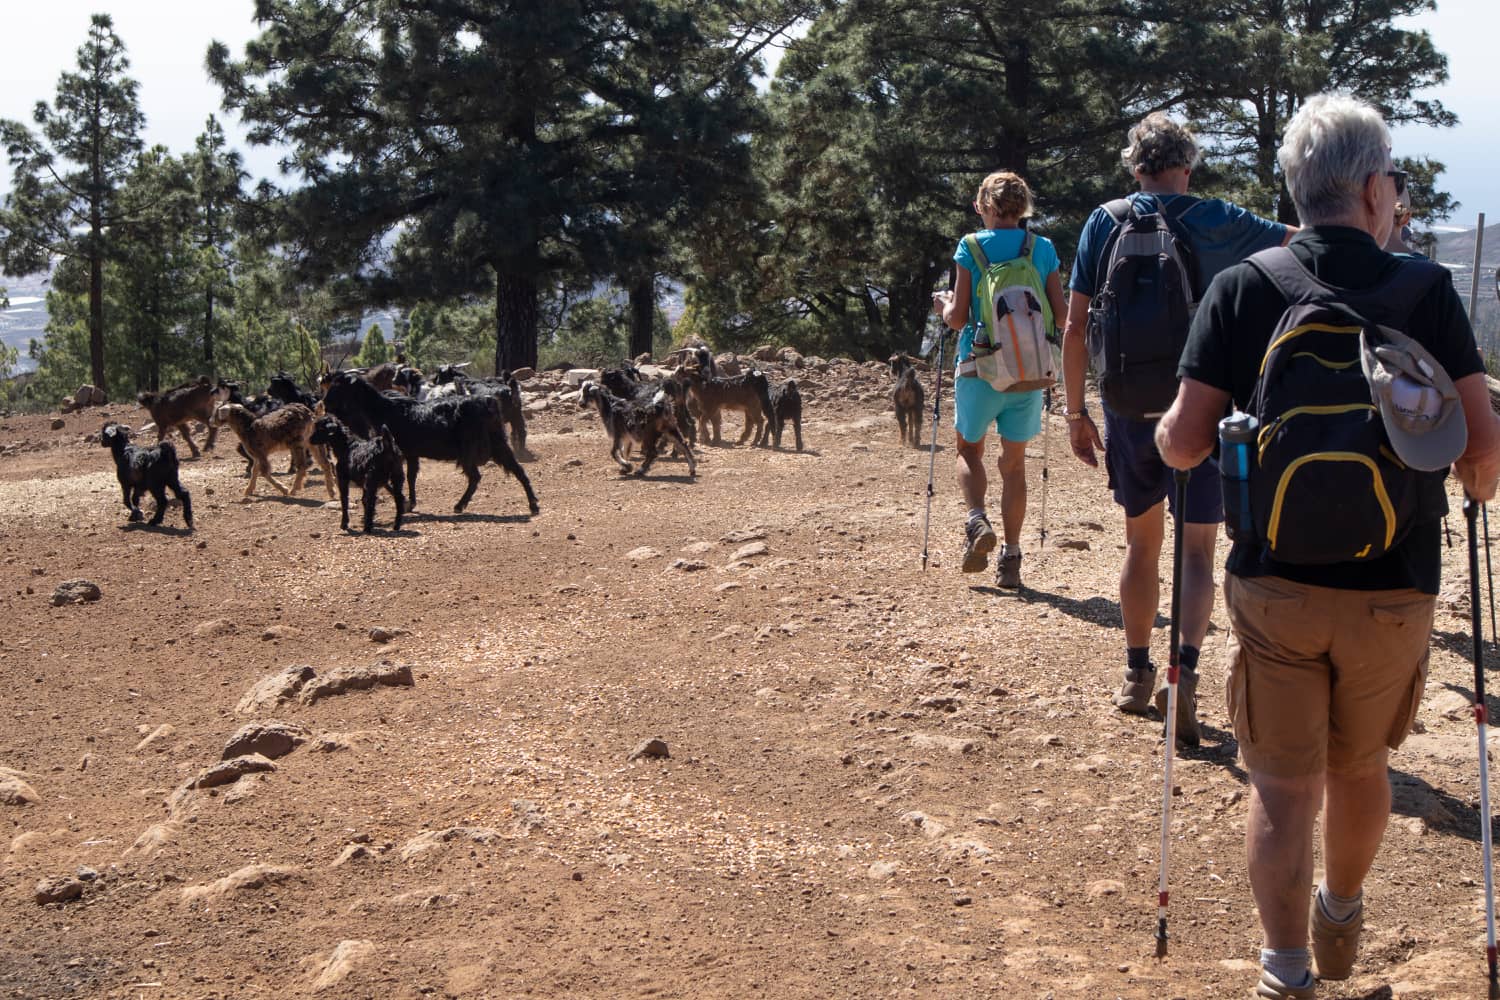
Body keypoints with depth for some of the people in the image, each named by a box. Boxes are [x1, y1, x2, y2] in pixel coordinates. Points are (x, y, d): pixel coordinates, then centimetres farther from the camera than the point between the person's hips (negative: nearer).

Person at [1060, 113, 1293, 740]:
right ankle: (1184, 670, -17)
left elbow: (1075, 326, -1)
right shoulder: (1218, 222, -3)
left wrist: (1075, 412, 6)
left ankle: (1137, 676, 24)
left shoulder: (1104, 223, 1)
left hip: (1128, 410, 2)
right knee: (1197, 549, 3)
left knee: (1141, 541, 17)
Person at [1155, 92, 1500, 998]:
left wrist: (1163, 432, 15)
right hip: (1394, 586, 1)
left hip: (1274, 582, -1)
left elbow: (1183, 446, -8)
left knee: (1284, 784, 8)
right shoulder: (1425, 288, -4)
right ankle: (1341, 924, 43)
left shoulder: (1242, 287, -4)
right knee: (1361, 765, 22)